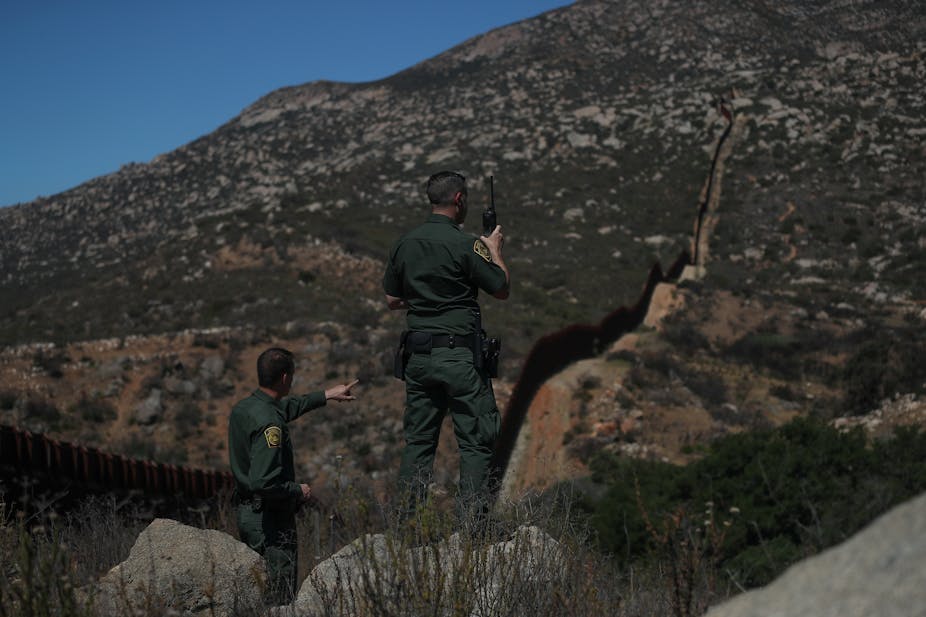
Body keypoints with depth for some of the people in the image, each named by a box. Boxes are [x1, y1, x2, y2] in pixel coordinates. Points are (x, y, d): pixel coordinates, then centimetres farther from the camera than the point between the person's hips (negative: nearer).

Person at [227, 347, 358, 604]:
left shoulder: (242, 407, 4)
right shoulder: (269, 424, -25)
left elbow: (286, 408, 24)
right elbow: (263, 482, -31)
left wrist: (326, 395, 30)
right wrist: (298, 491, -14)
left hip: (247, 512, 10)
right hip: (269, 521, -10)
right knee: (279, 600, -2)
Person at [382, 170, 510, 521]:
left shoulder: (404, 244, 6)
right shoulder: (465, 245, -12)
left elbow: (392, 300, 14)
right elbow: (502, 289, -3)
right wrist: (495, 250, 12)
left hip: (418, 354, 6)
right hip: (459, 354, -6)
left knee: (418, 439, 12)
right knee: (476, 440, 3)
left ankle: (408, 519, 13)